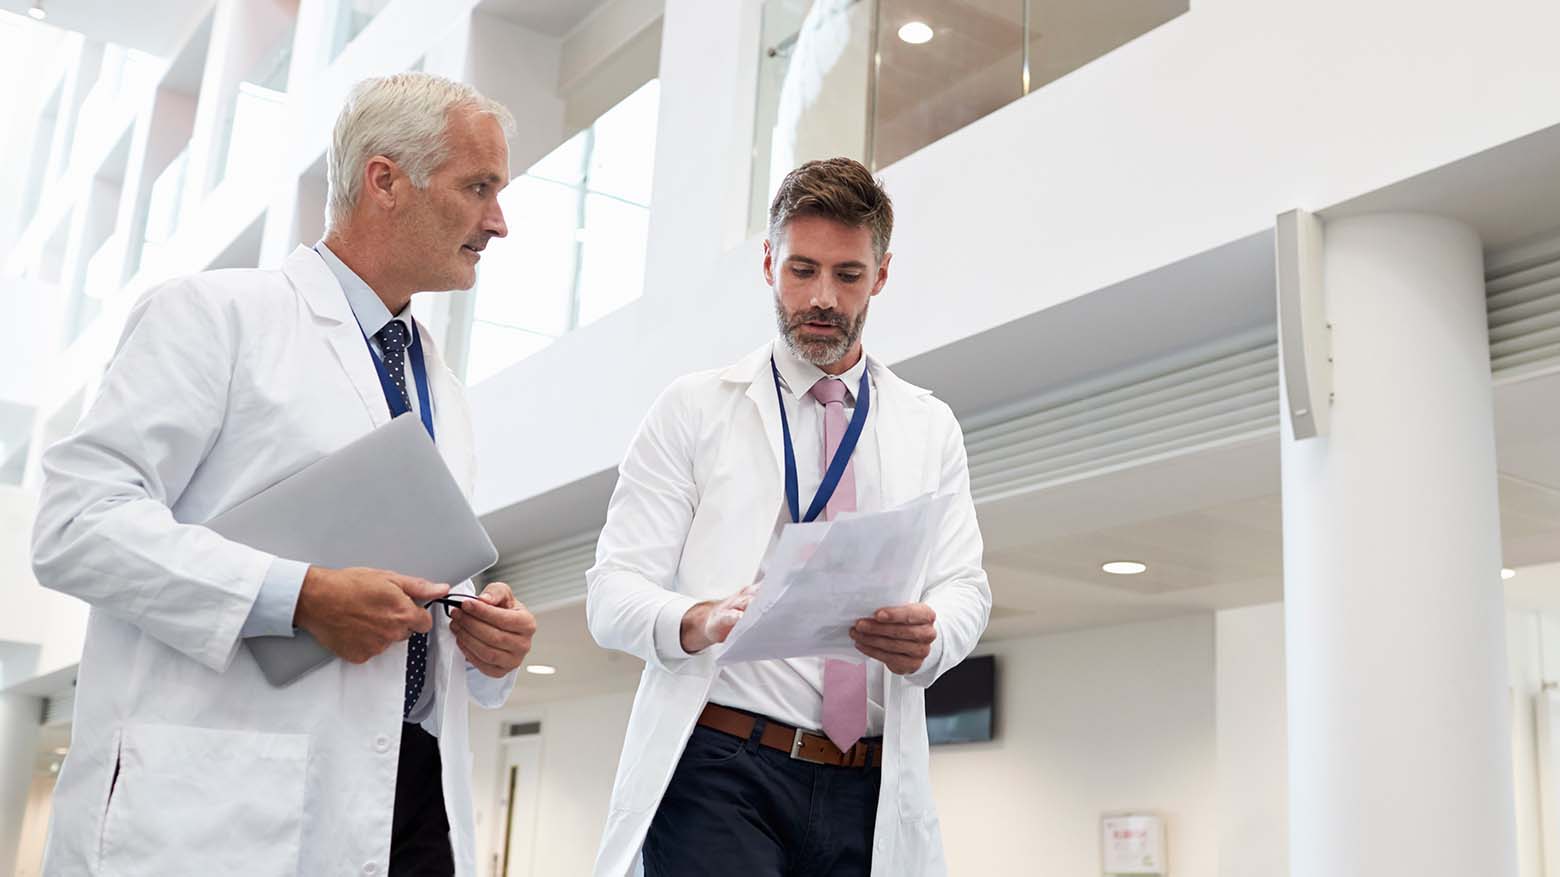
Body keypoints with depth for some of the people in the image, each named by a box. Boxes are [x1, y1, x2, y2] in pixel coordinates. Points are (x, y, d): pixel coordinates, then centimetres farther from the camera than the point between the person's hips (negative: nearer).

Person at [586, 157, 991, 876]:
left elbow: (963, 586, 6)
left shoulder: (929, 428, 15)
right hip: (720, 770, -2)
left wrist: (927, 638, -19)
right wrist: (699, 622, -23)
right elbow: (612, 592, -1)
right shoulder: (692, 410, 7)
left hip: (871, 789, 3)